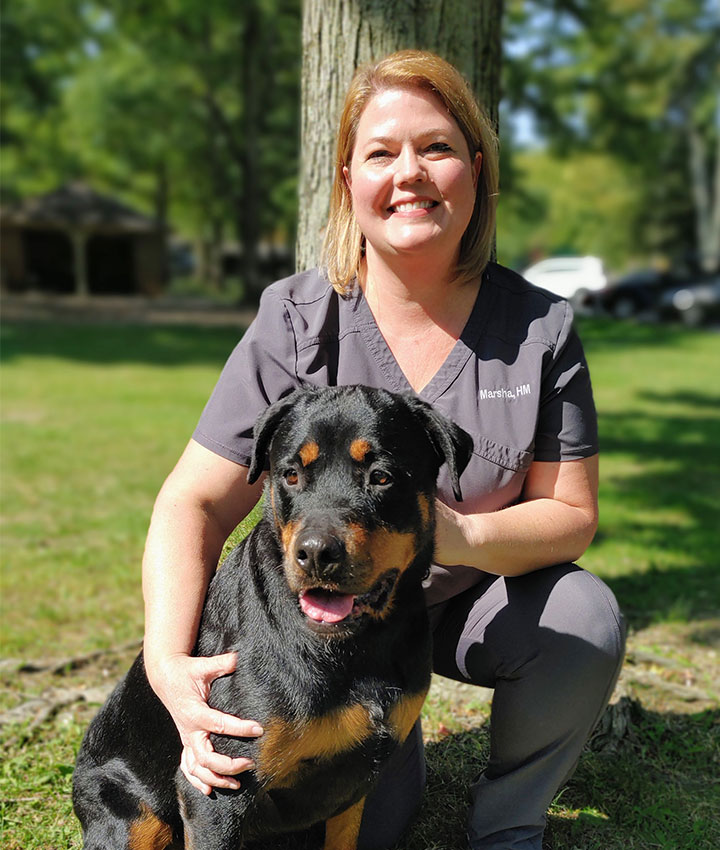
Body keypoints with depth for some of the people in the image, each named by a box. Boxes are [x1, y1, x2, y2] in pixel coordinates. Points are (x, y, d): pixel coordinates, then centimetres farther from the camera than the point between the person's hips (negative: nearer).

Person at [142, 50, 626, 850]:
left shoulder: (540, 327, -12)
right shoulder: (296, 322, -15)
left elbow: (572, 514, -10)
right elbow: (196, 502, -15)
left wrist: (455, 538, -31)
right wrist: (168, 661, -31)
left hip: (481, 598, 1)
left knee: (586, 618, -28)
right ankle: (394, 746, 23)